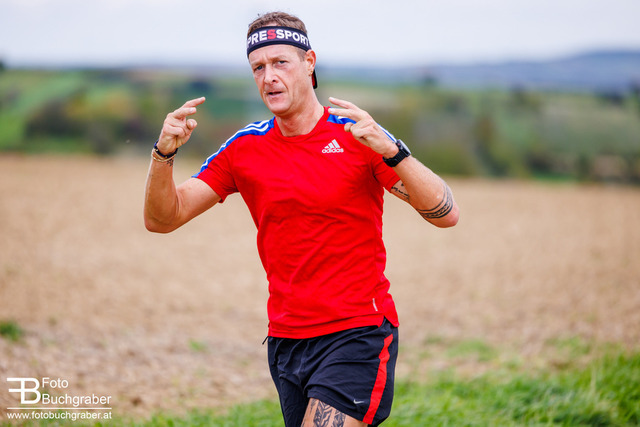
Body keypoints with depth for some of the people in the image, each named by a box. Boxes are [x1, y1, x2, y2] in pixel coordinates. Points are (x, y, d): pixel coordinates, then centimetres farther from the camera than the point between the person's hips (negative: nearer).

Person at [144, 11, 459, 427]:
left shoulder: (358, 136, -5)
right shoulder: (245, 147, 6)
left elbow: (446, 214, -12)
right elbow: (162, 218, 6)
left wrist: (390, 150, -27)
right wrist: (164, 152, -13)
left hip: (358, 334, -4)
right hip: (286, 342, 5)